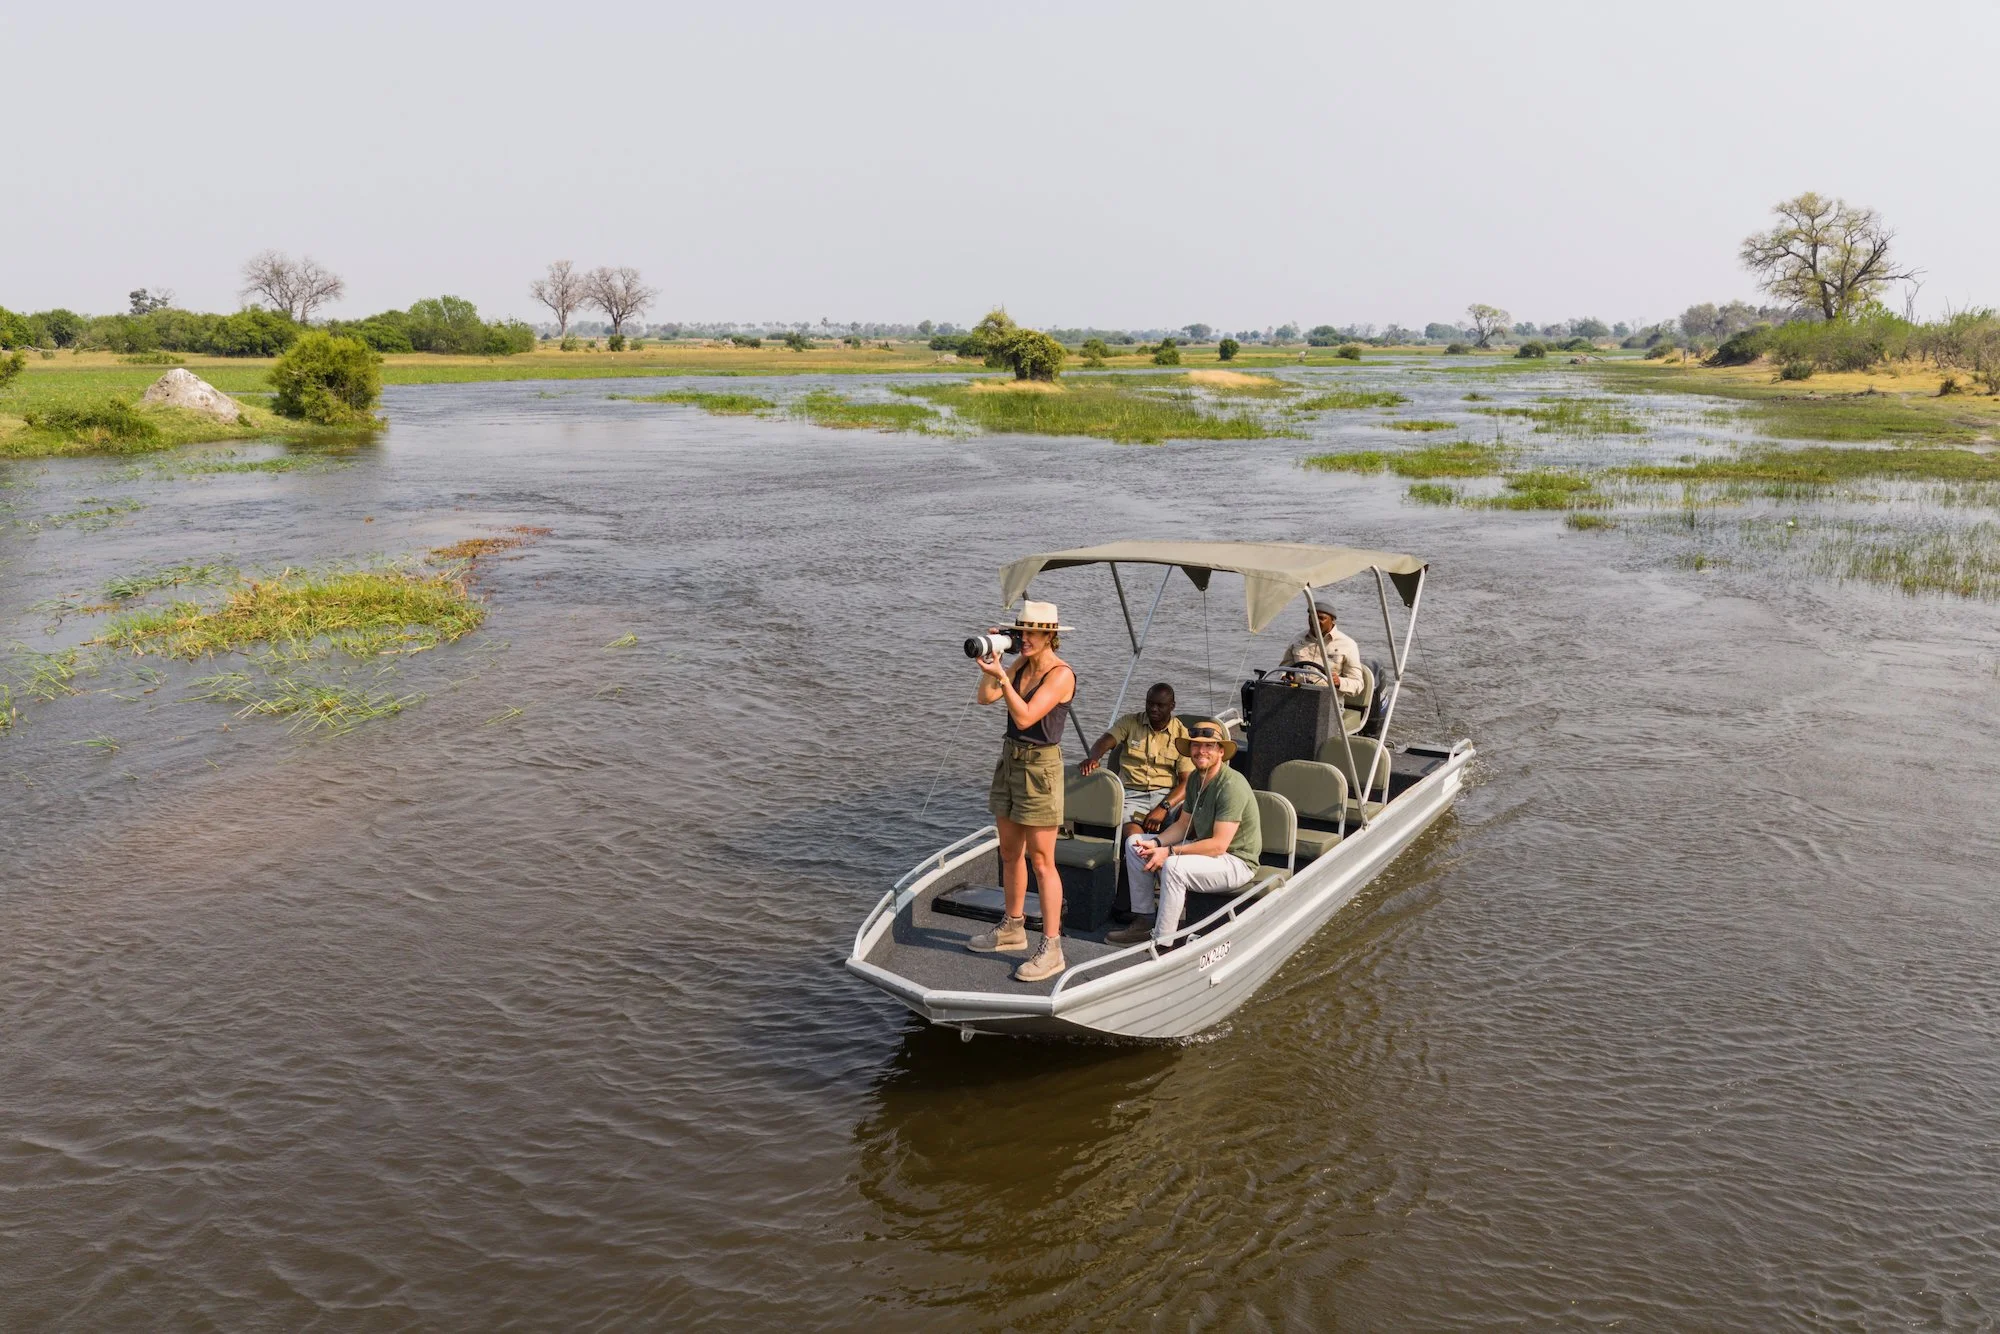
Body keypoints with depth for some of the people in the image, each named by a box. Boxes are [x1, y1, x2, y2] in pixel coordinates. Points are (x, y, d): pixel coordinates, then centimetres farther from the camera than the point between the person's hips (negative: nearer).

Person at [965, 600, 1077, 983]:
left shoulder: (1061, 674, -16)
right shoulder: (1021, 665, 7)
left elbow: (1025, 717, -24)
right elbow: (985, 697, 1)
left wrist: (1001, 676, -30)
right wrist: (991, 659, -9)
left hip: (1040, 766, -8)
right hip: (1010, 760, 8)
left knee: (1041, 861, -6)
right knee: (1009, 852, 18)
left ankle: (1052, 949, -1)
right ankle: (1013, 928, 33)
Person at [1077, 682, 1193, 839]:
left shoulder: (1181, 734, 6)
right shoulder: (1130, 722, 9)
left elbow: (1186, 782, -2)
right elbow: (1104, 742, -8)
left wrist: (1163, 808, -19)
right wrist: (1092, 758, -33)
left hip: (1167, 796, 1)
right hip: (1132, 794, -1)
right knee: (1132, 834, -32)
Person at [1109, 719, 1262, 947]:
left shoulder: (1232, 785, -24)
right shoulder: (1195, 779, 5)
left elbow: (1218, 845, -28)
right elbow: (1183, 824, 12)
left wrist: (1169, 852, -26)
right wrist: (1156, 843, -8)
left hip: (1236, 861, -10)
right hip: (1205, 848, 10)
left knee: (1174, 867, -35)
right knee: (1135, 845, 5)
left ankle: (1163, 942, -25)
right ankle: (1144, 919, 7)